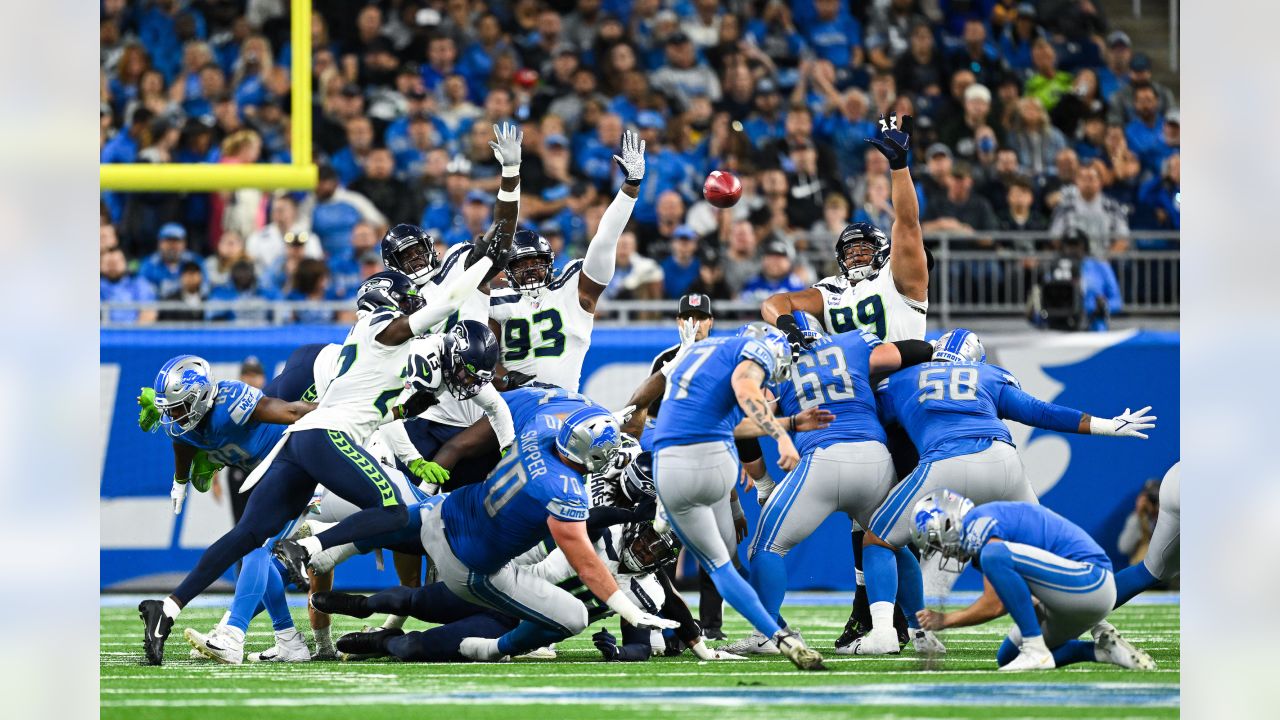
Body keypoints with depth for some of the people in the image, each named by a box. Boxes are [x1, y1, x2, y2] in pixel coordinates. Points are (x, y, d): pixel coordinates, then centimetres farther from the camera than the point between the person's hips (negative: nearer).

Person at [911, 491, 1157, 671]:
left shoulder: (979, 523, -12)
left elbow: (994, 606, -13)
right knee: (1007, 658, 18)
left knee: (994, 555, -25)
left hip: (1089, 580, -10)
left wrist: (944, 620, -1)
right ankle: (1102, 647, 11)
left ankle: (1036, 650, -19)